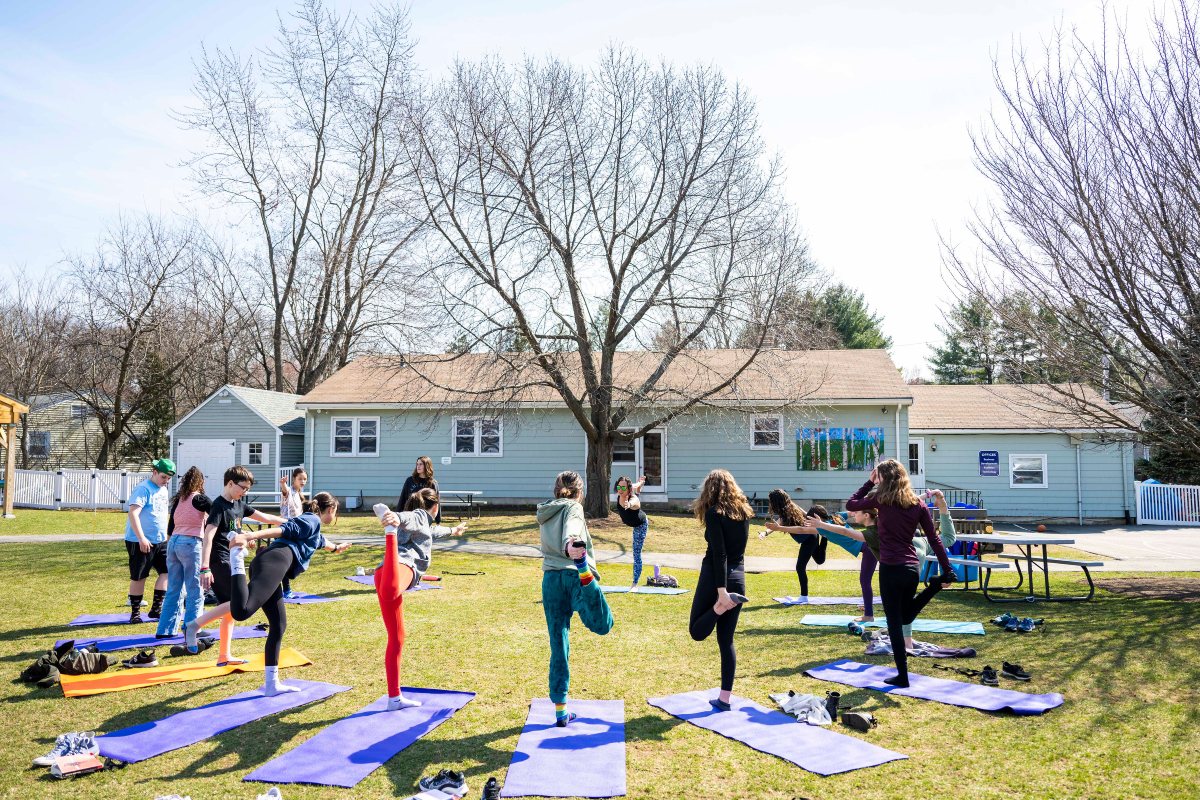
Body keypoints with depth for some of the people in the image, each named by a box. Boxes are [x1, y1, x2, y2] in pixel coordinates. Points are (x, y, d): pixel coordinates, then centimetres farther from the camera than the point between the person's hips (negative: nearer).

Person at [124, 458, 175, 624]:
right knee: (138, 577, 2)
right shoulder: (143, 489, -13)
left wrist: (166, 534, 24)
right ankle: (135, 613, 13)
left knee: (167, 570, 0)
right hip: (140, 542, -7)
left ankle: (156, 608, 8)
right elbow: (133, 514, -22)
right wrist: (142, 538, -27)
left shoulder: (164, 490, 13)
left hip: (160, 541, 8)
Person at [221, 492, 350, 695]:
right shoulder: (312, 520, 10)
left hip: (263, 564, 10)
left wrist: (336, 547, 84)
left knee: (278, 625, 10)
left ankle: (271, 683, 11)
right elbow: (284, 530, -8)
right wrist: (251, 536, -22)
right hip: (274, 561, -10)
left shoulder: (312, 526, 38)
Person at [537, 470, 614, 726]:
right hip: (574, 575, -5)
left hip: (550, 579, 5)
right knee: (603, 625, -7)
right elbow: (570, 530, -20)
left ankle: (560, 709, 9)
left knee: (558, 643, 8)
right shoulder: (573, 508, 3)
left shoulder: (545, 513, 21)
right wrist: (571, 546, -38)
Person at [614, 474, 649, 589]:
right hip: (632, 522, 7)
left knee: (636, 554, -11)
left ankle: (634, 584, -6)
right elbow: (634, 486, -6)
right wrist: (640, 482, 14)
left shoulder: (633, 499, -45)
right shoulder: (620, 495, -27)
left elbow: (633, 502, -73)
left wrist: (629, 504, -95)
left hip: (640, 526, -7)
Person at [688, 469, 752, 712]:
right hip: (738, 578, 6)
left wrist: (721, 590, -21)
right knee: (726, 640, 12)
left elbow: (719, 554, -19)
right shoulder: (743, 511, 6)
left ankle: (723, 604, -17)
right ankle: (724, 698, 11)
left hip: (715, 577, -6)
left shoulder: (714, 513, -12)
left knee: (697, 631, 8)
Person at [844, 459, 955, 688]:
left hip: (890, 568, -5)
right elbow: (934, 539, 6)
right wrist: (947, 570, 9)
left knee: (894, 622, 3)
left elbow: (850, 505, 8)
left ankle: (902, 676, 6)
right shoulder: (917, 503, 7)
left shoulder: (881, 499, -6)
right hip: (912, 568, 5)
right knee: (905, 616, 24)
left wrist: (869, 482, 14)